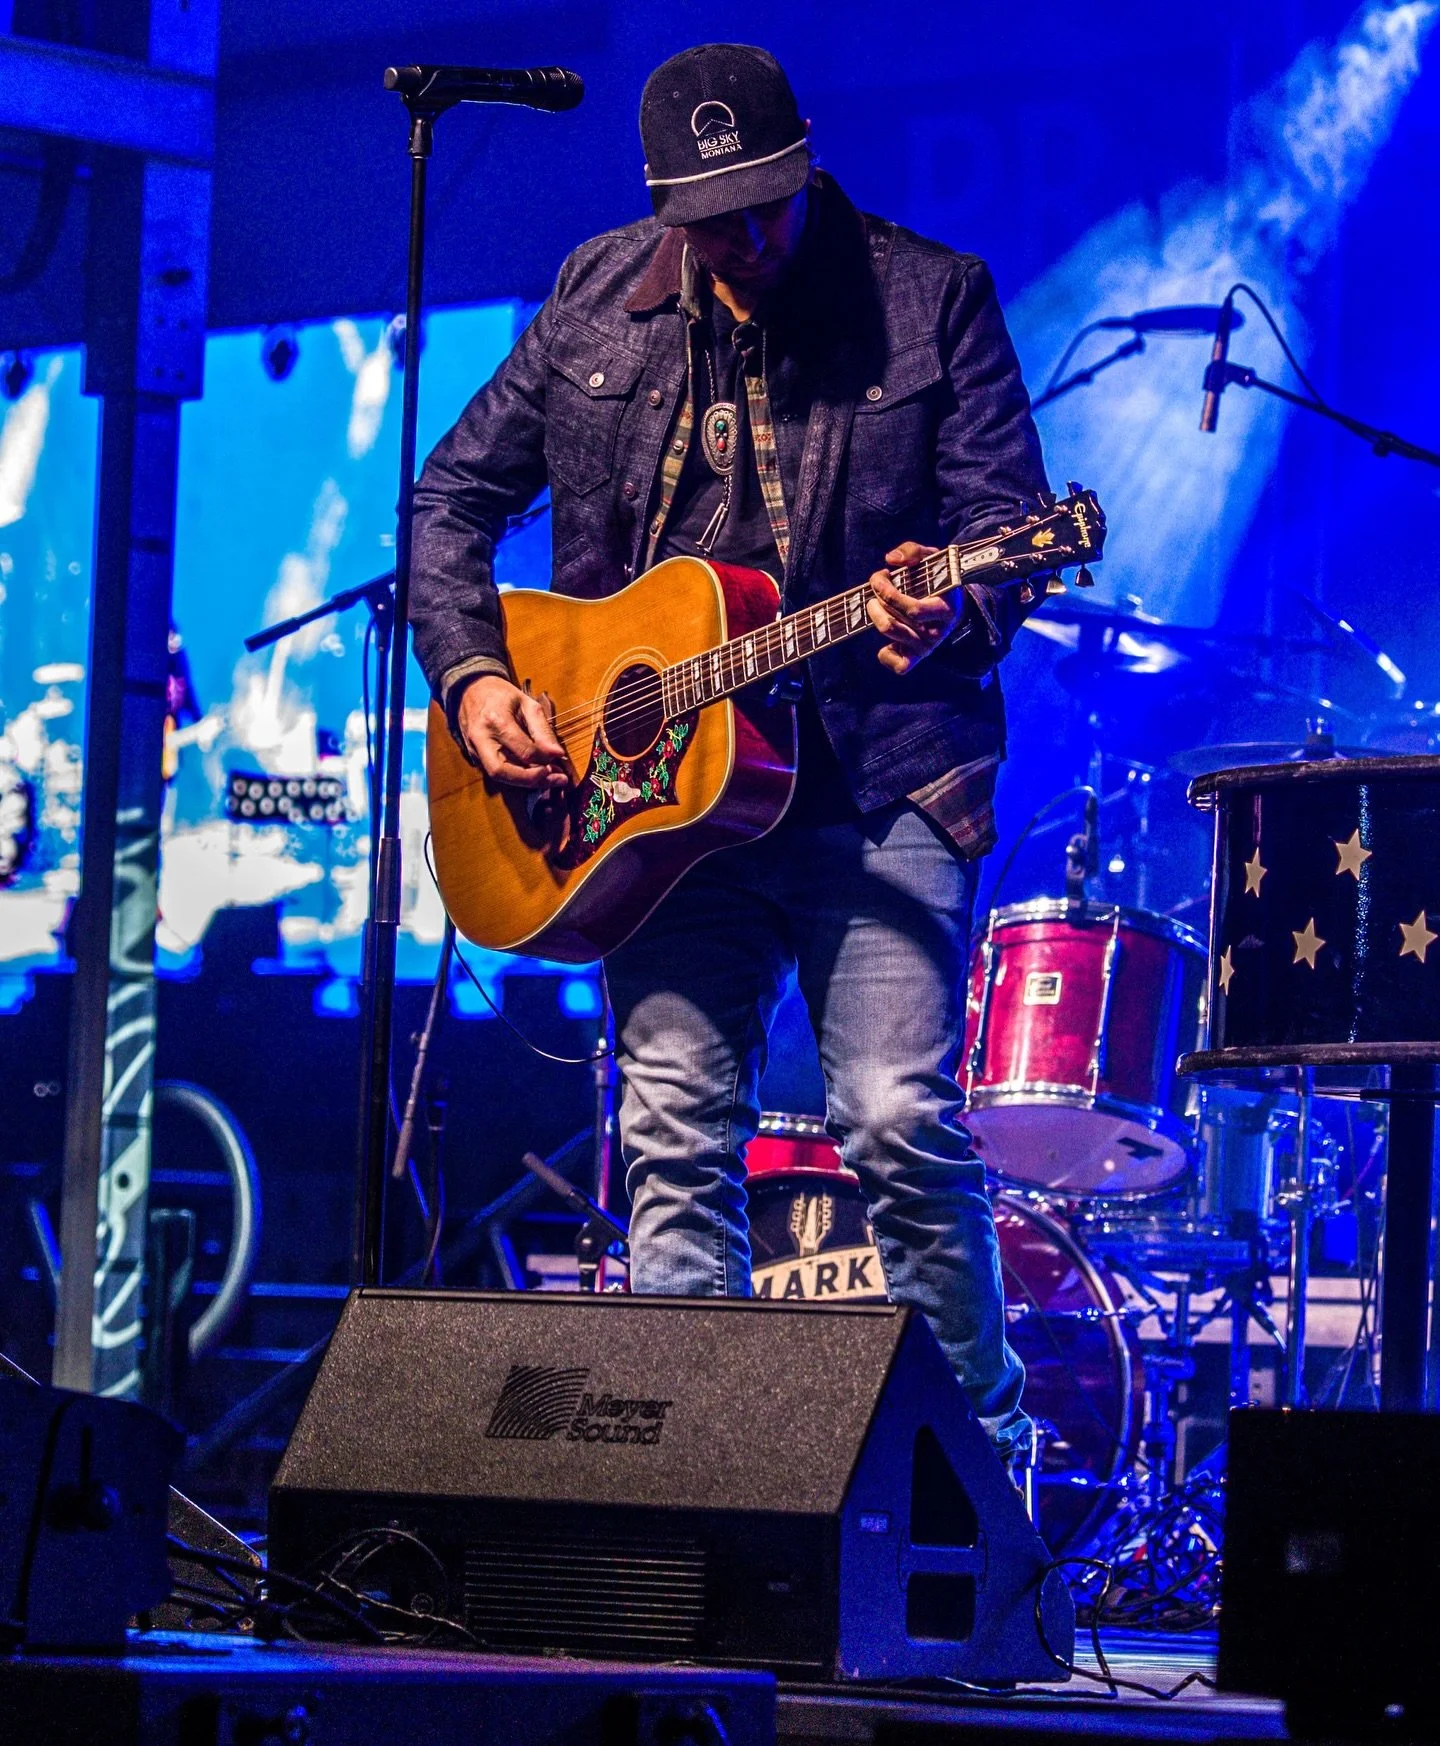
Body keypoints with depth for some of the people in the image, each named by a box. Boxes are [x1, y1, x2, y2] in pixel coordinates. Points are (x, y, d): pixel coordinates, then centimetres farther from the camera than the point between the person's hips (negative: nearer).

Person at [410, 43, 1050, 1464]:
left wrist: (953, 615, -26)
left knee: (900, 1121, -12)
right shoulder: (599, 299, 9)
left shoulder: (932, 299, 0)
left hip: (878, 779, -3)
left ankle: (978, 1443, 3)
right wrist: (470, 677, 1)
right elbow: (457, 493, 16)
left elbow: (1007, 517, -4)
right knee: (673, 1131, -1)